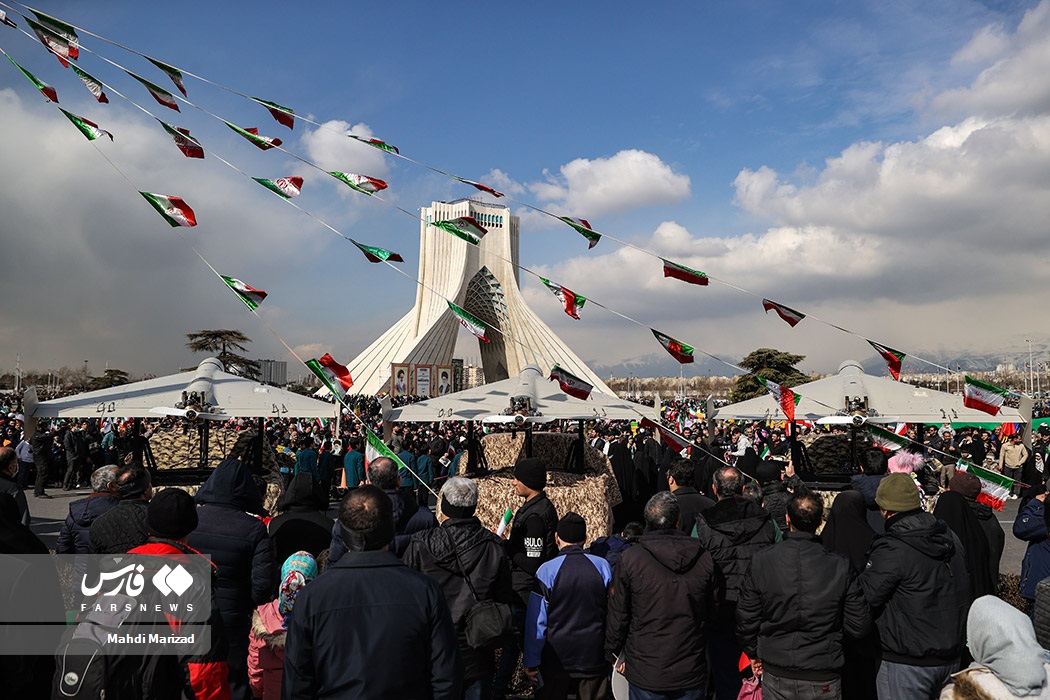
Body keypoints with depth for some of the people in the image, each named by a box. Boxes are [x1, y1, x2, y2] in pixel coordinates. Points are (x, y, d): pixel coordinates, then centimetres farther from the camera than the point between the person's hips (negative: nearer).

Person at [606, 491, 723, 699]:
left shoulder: (630, 559, -14)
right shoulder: (705, 559, -8)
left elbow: (617, 614, -7)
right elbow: (713, 613, 4)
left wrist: (615, 653, 8)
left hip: (645, 674, -2)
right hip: (692, 673, 2)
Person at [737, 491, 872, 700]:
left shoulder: (761, 562, -13)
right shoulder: (840, 567, -14)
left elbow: (746, 620, -6)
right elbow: (859, 627, -7)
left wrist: (753, 653, 12)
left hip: (776, 676, 1)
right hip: (824, 680, 0)